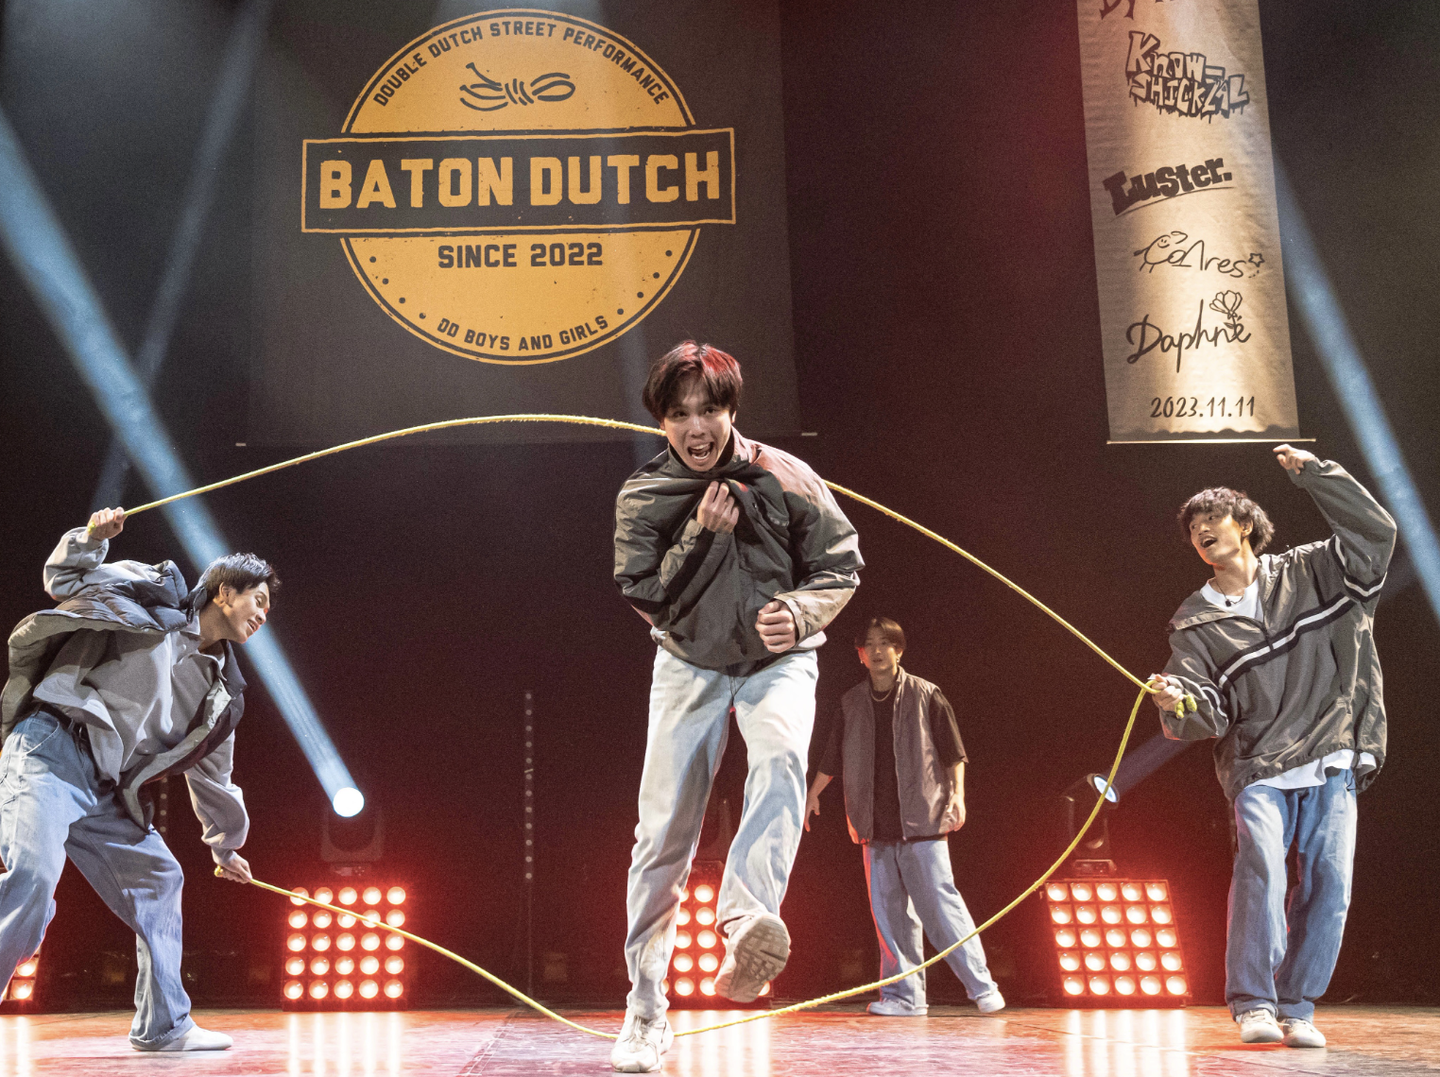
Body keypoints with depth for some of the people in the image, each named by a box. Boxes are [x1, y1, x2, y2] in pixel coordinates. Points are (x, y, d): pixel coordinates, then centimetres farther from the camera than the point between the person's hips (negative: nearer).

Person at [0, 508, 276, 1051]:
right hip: (49, 751, -8)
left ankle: (163, 1025, 16)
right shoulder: (152, 595, 4)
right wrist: (90, 538, -10)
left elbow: (211, 772, 30)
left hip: (102, 793, 8)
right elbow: (64, 578, 10)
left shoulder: (220, 690, 19)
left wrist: (226, 845, 37)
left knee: (158, 878, 8)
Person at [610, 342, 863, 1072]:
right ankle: (645, 1011, 8)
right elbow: (646, 598, -10)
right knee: (664, 831, -3)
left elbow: (841, 566, -2)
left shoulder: (784, 479, -8)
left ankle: (747, 924, -48)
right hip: (689, 664, 1)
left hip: (777, 661, -1)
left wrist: (801, 611, -23)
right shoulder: (643, 497, -6)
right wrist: (701, 534, -23)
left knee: (782, 755, -35)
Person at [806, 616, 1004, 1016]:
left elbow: (952, 752, 3)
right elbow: (832, 758, 21)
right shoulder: (851, 703, 12)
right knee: (888, 909, 3)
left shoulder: (925, 695, 2)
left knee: (939, 901, -7)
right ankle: (905, 994, 9)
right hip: (875, 823, 4)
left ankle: (982, 985, 1)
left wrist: (957, 793, -8)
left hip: (921, 819, -4)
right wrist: (812, 794, 21)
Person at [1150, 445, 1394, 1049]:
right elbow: (1204, 715, -2)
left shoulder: (1308, 574, 11)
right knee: (1260, 866, -23)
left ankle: (1296, 1008, 9)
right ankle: (1252, 1004, -15)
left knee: (1328, 885, -4)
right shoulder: (1196, 623, 7)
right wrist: (1179, 702, -27)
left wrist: (1314, 473, 1)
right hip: (1257, 768, -1)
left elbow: (1375, 534, 4)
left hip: (1332, 764, 1)